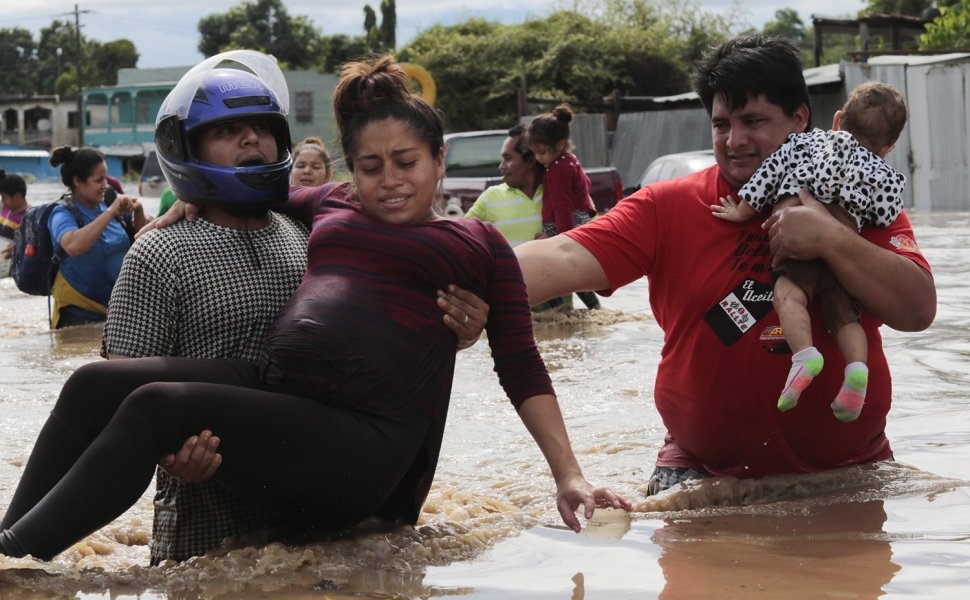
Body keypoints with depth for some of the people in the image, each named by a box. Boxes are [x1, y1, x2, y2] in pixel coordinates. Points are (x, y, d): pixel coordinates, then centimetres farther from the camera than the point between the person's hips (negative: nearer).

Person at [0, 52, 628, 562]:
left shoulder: (479, 244, 13)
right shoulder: (331, 206, 24)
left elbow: (522, 370, 11)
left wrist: (569, 474, 4)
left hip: (361, 441, -6)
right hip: (269, 385, 6)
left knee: (154, 405, -25)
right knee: (96, 384, -14)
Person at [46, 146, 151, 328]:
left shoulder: (106, 205, 2)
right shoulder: (63, 214, -13)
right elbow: (73, 247, -35)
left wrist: (138, 212, -6)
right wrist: (111, 212, -31)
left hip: (117, 309, 5)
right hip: (80, 315, -5)